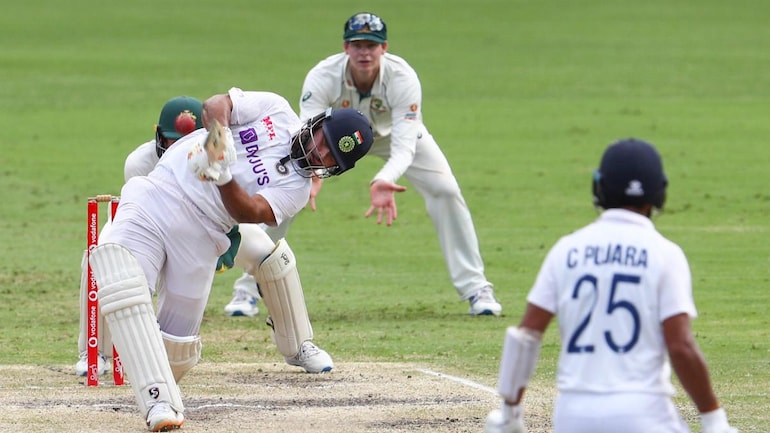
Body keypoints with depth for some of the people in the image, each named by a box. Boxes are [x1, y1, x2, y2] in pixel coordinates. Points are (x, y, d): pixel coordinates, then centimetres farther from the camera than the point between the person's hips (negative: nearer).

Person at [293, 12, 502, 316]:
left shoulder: (402, 78, -35)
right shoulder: (322, 78, -35)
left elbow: (404, 148, -41)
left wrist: (385, 181, -62)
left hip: (391, 131, 0)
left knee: (445, 190, -15)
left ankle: (475, 289, -3)